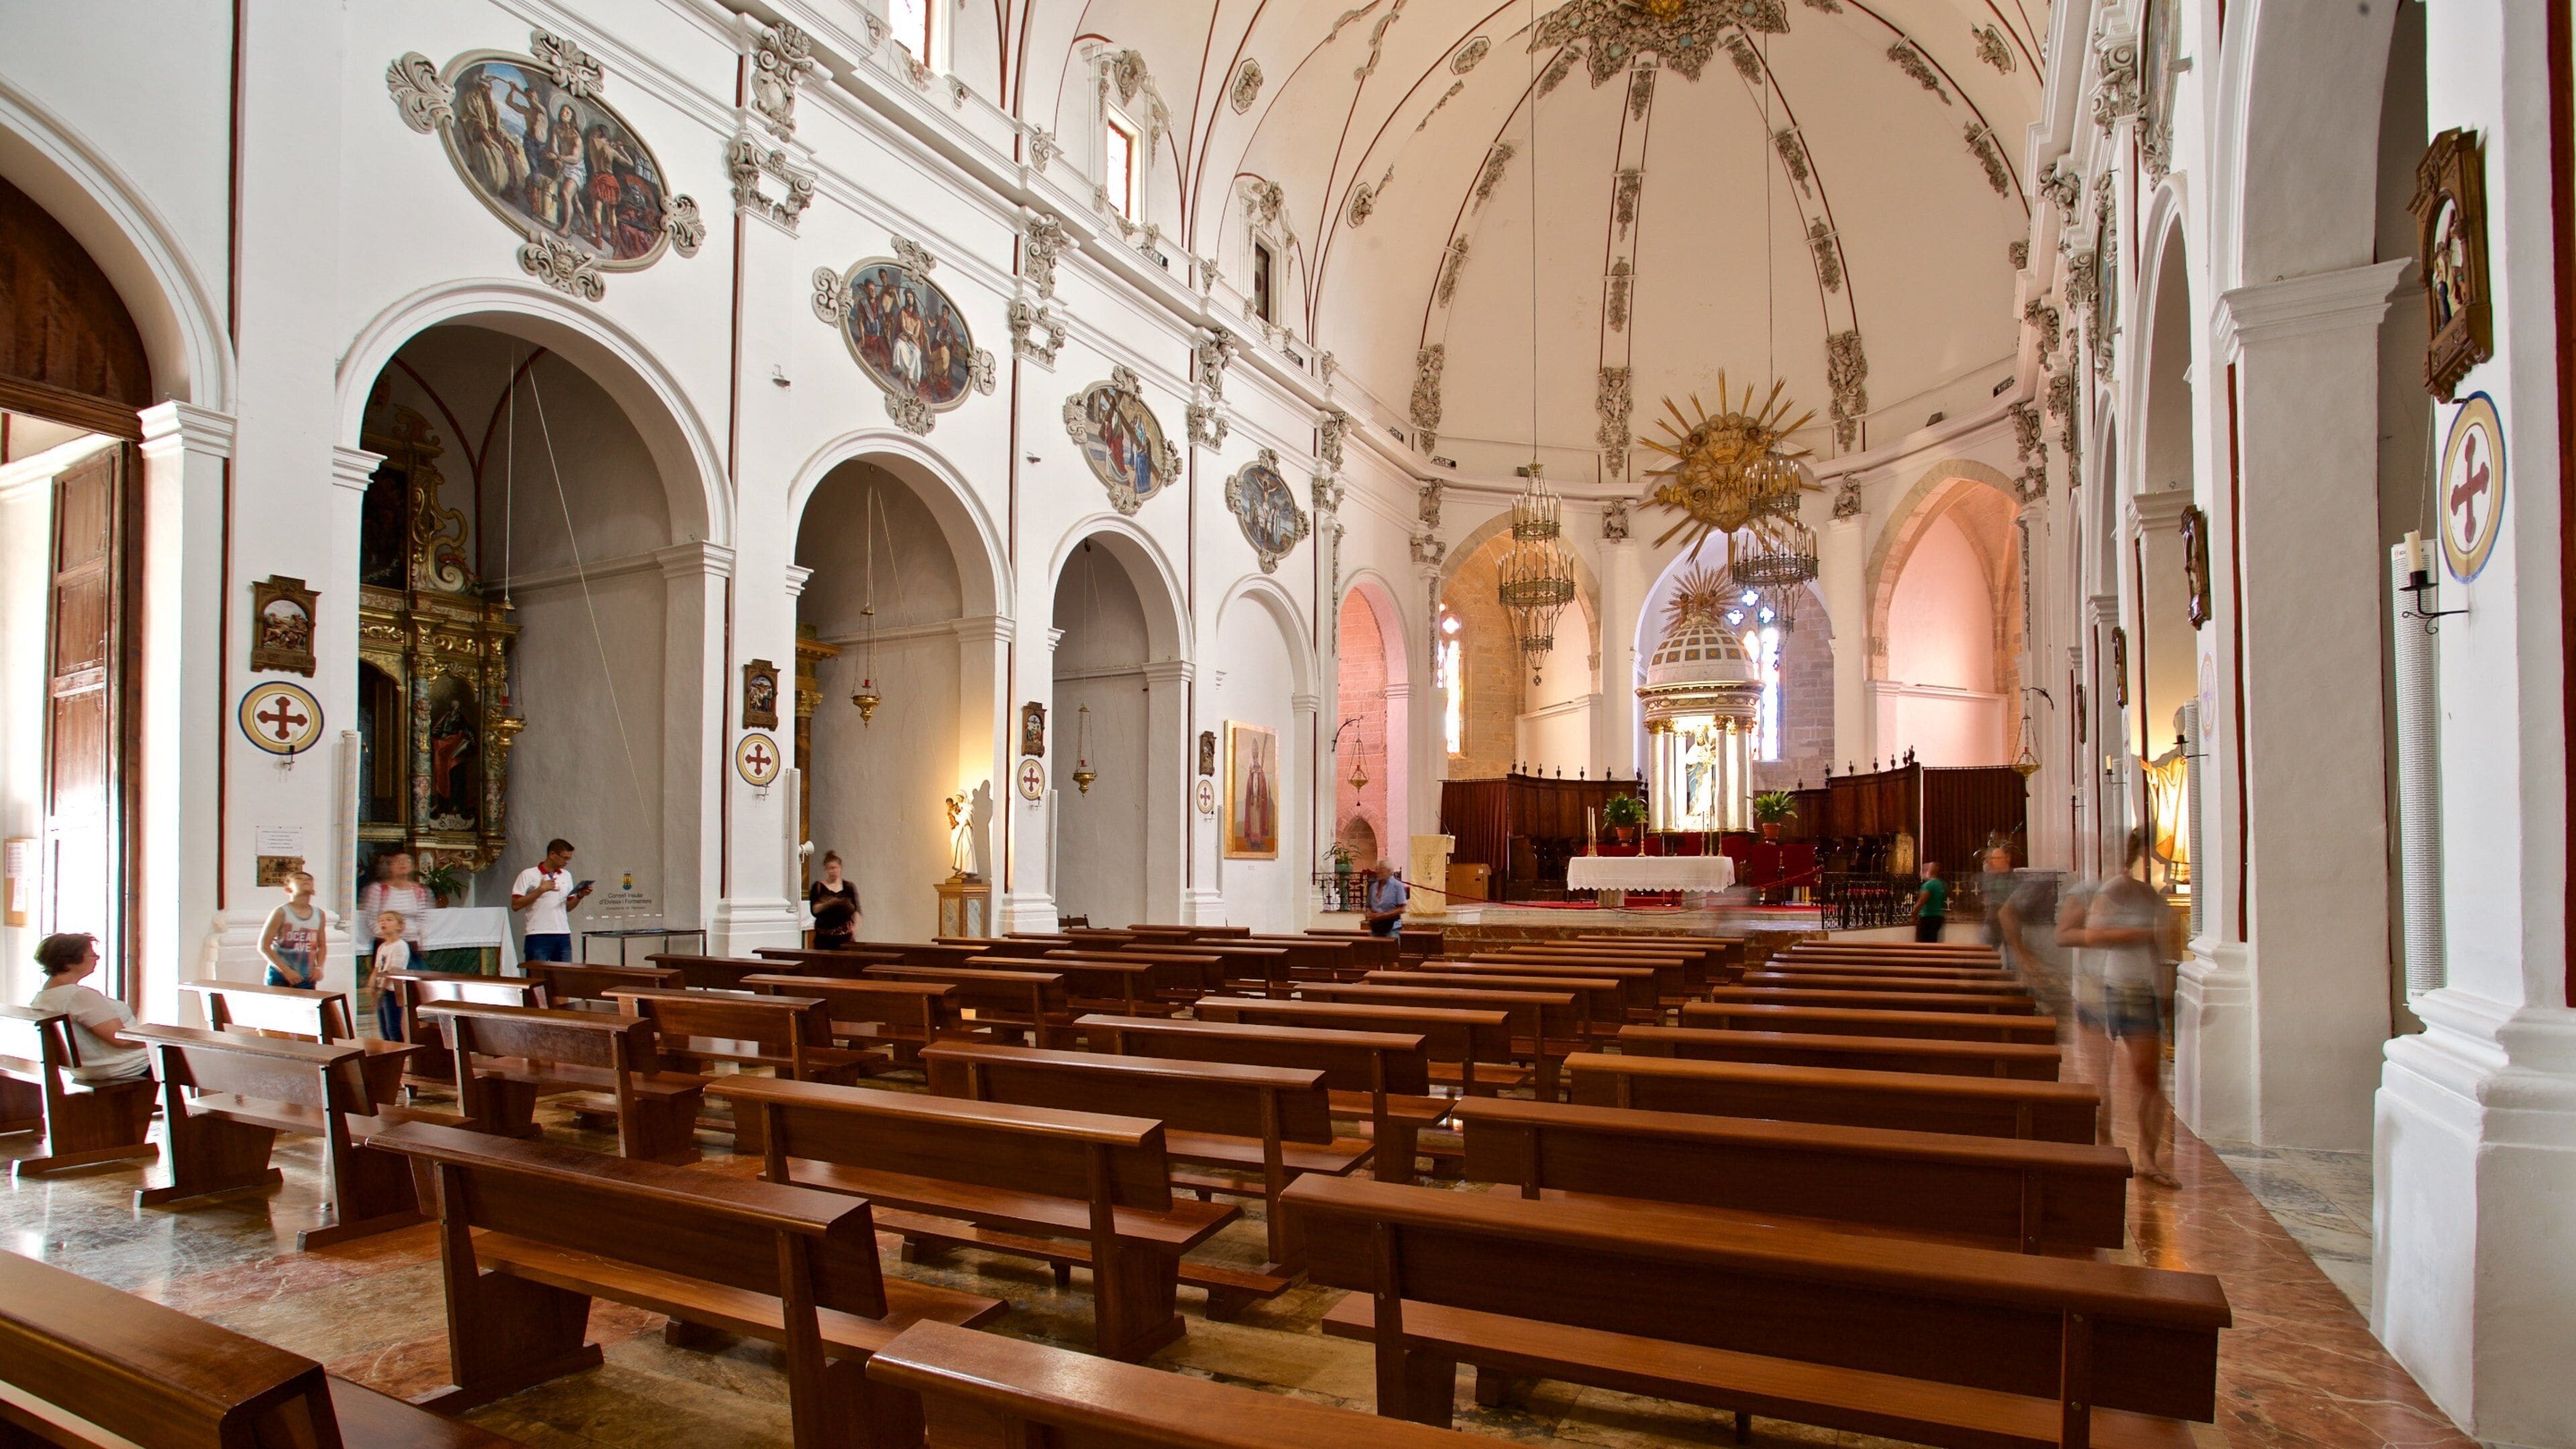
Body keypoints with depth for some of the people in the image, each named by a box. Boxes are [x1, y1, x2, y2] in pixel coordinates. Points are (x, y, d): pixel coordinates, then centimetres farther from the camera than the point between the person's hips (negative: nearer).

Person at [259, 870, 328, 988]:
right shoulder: (281, 913, -7)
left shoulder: (319, 915, 5)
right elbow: (264, 946, -10)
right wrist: (286, 970, -15)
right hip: (280, 978, -3)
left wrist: (319, 967, -3)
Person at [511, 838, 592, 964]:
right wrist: (540, 890, -14)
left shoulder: (566, 875, 16)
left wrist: (580, 896, 1)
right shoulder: (528, 875, -1)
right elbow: (515, 905, -8)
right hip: (538, 936, -5)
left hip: (563, 936, 5)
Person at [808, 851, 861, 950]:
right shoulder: (818, 887, 7)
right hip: (824, 936, 0)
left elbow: (856, 911, 4)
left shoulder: (849, 887, 8)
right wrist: (828, 903, -19)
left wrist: (856, 927, -11)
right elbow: (814, 910, -3)